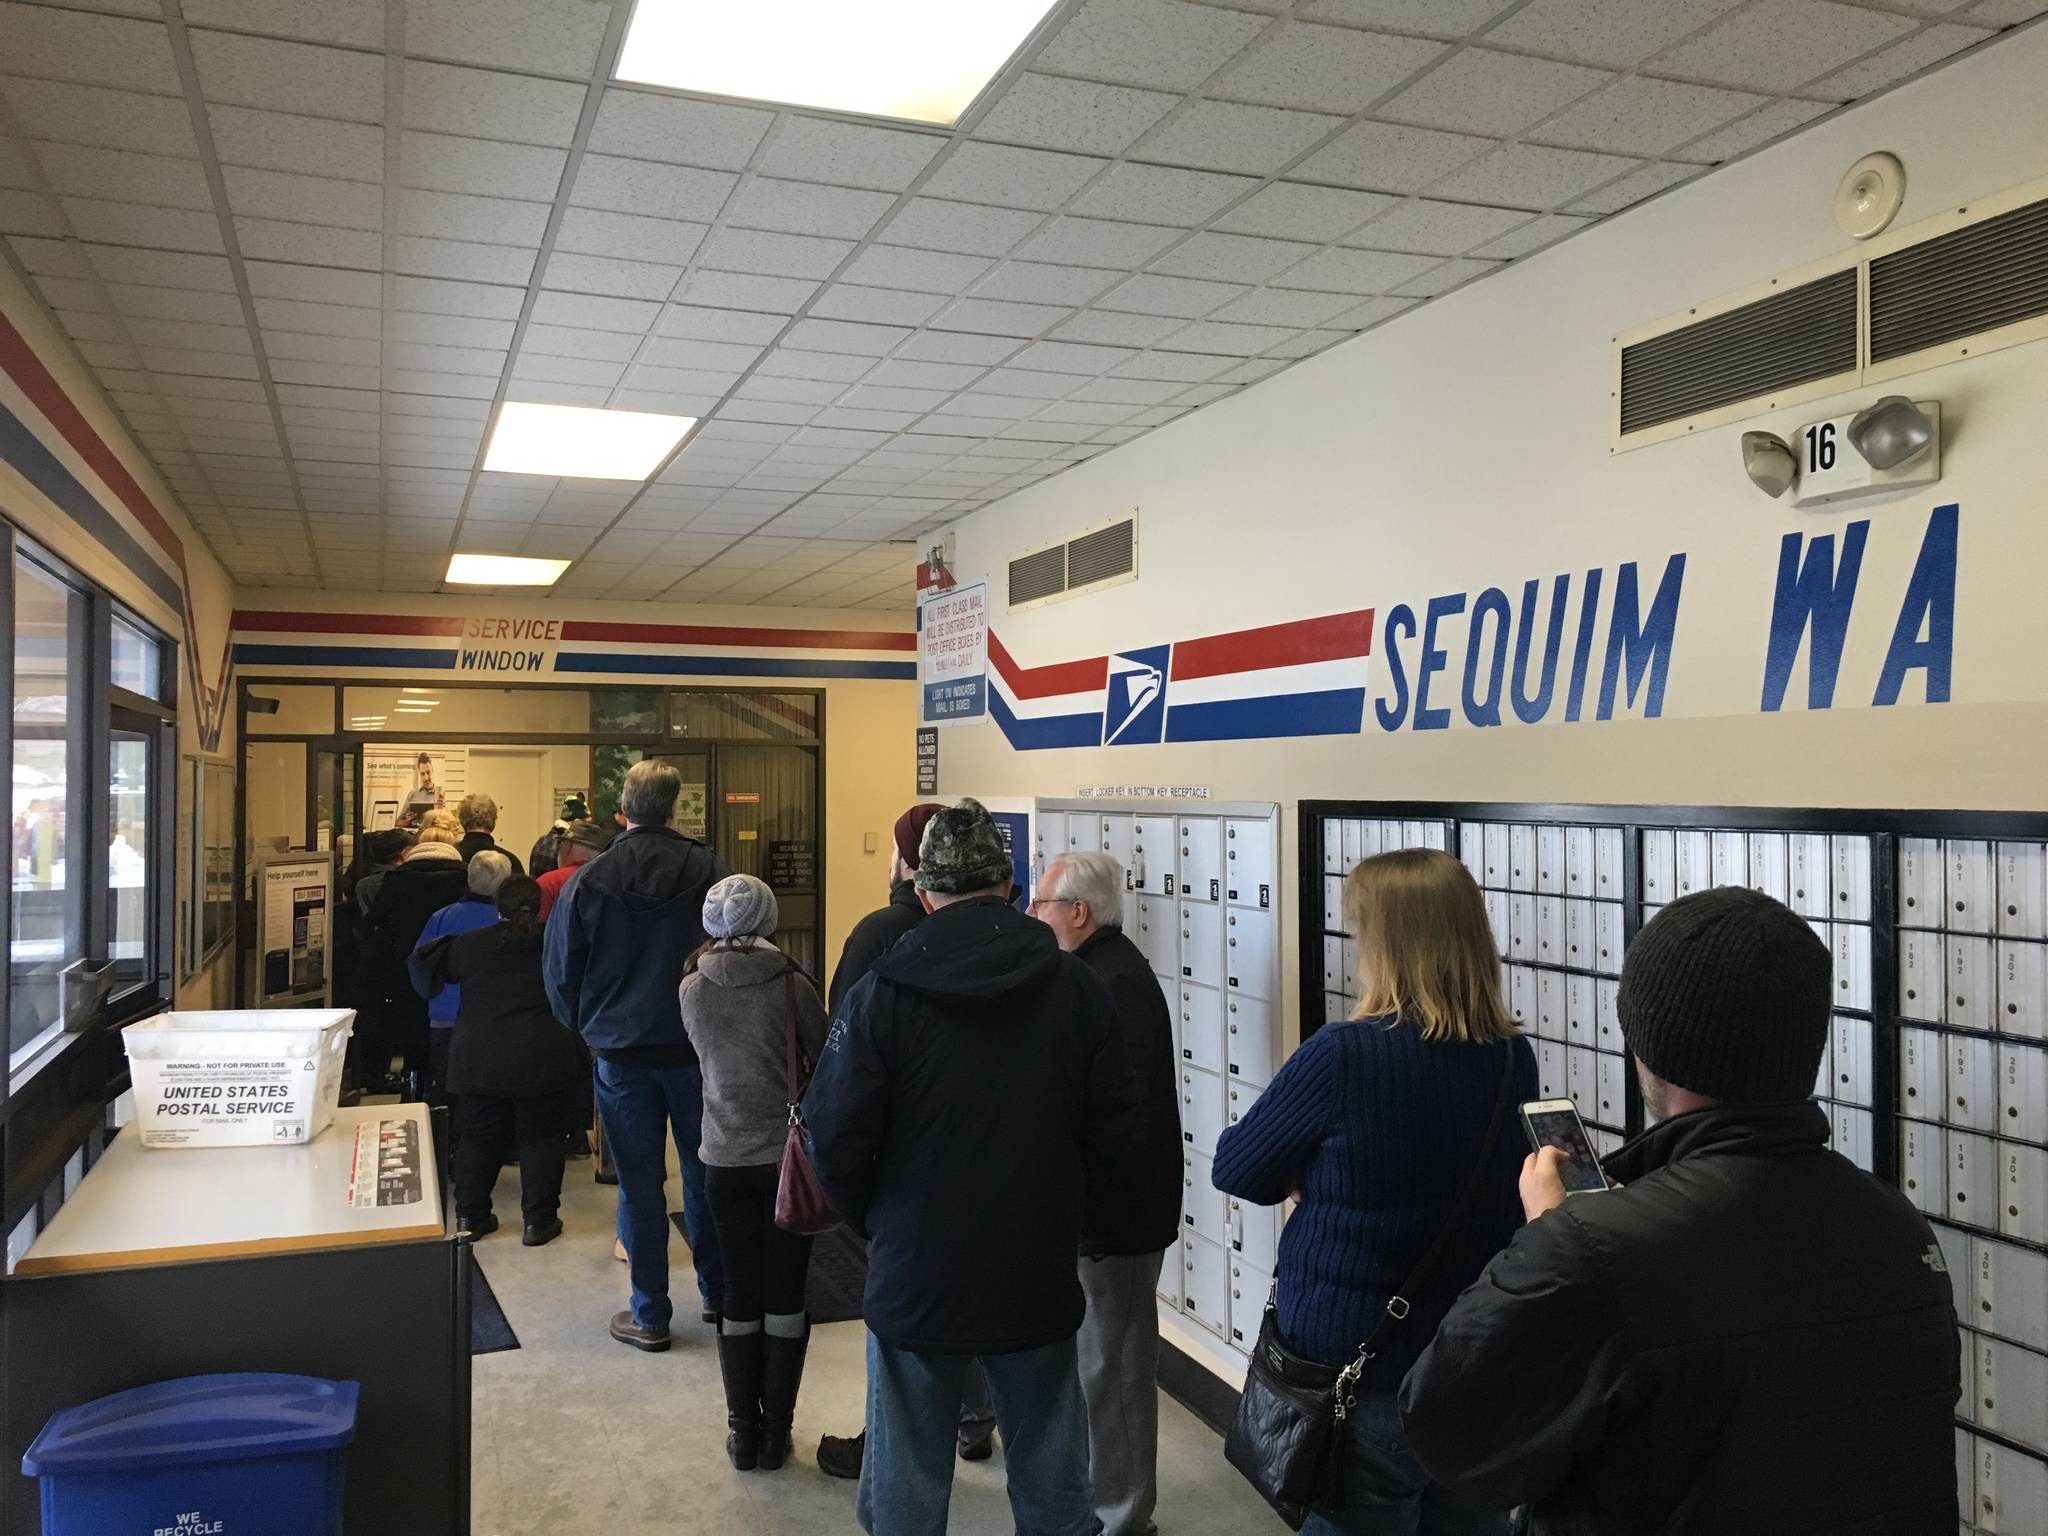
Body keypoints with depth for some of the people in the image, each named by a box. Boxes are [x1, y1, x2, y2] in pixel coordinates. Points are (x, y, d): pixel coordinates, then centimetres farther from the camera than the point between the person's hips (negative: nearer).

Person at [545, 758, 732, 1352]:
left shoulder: (589, 881, -9)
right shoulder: (709, 871, -9)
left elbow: (560, 974, -1)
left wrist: (589, 1027, 16)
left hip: (621, 1054, -1)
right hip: (698, 1049, 1)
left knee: (639, 1183, 7)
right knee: (704, 1173, 14)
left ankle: (650, 1315, 15)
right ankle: (718, 1295, 27)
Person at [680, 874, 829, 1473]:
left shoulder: (692, 990, -3)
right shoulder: (791, 983, -11)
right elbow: (826, 1062, -2)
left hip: (725, 1160, 3)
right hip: (788, 1156, -2)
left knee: (739, 1294, 13)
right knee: (785, 1295, 9)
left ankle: (743, 1430, 20)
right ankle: (776, 1431, 16)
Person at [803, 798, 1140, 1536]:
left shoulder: (880, 994, -13)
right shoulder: (1075, 986, -8)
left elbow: (835, 1141, -11)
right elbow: (1114, 1125, -3)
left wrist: (877, 1223, 8)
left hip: (915, 1281, -1)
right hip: (1039, 1281, 2)